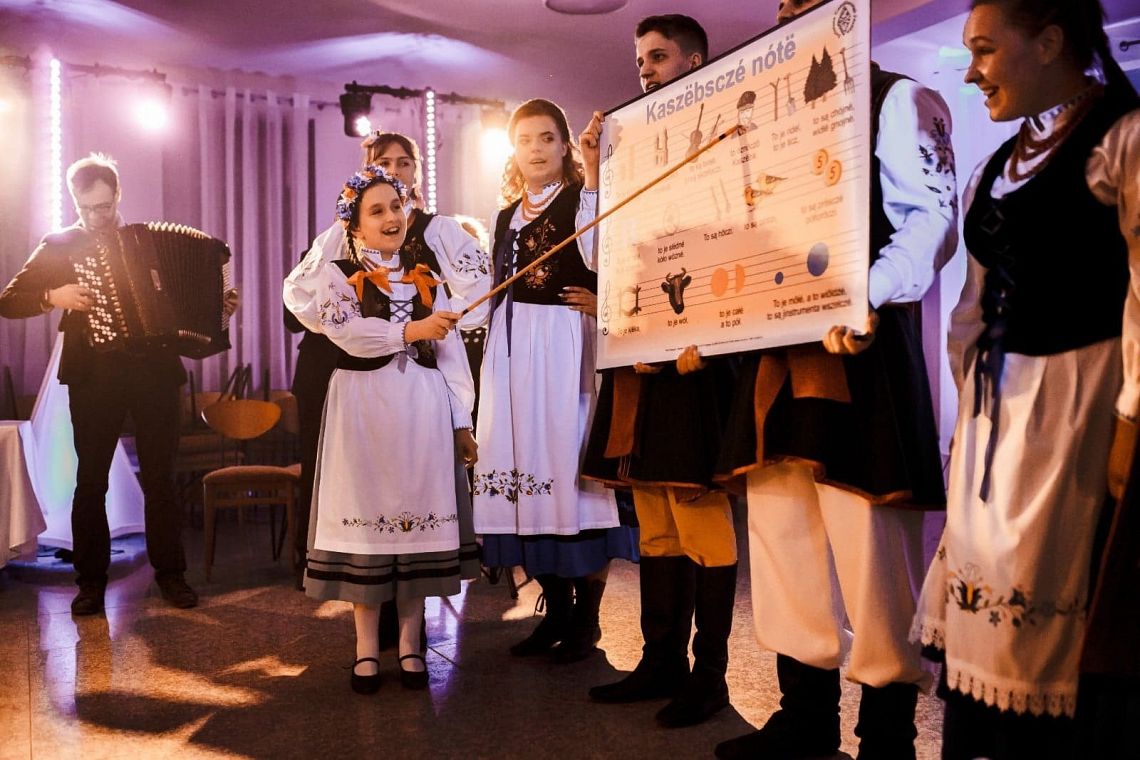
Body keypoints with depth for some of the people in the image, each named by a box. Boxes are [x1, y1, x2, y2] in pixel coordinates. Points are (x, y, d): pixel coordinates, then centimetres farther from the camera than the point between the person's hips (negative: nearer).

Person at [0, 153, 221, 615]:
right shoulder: (60, 245, 7)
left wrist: (217, 305, 3)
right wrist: (53, 296, -14)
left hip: (154, 370, 1)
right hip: (94, 375, -1)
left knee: (160, 477, 5)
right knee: (91, 480, 2)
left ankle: (170, 572, 14)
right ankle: (91, 580, 13)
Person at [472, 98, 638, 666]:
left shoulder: (581, 198, 2)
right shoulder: (507, 216, 19)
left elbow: (598, 256, -19)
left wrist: (592, 175, -20)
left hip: (565, 344, -6)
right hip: (513, 348, 6)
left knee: (571, 459, -6)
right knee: (527, 467, 5)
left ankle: (586, 615, 5)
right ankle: (556, 609, 16)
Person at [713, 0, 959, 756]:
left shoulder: (899, 101, 2)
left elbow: (931, 218, -11)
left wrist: (868, 296, -28)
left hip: (858, 345, -7)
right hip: (778, 348, 7)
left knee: (870, 548, -3)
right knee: (782, 537, 10)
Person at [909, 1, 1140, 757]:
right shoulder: (999, 164, 16)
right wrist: (969, 398, 15)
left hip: (1075, 396, -7)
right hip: (995, 402, 8)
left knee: (1038, 610, -3)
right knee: (975, 600, 10)